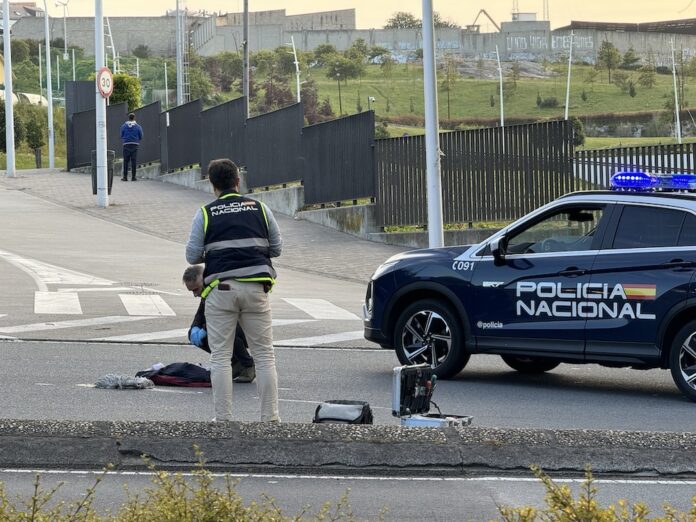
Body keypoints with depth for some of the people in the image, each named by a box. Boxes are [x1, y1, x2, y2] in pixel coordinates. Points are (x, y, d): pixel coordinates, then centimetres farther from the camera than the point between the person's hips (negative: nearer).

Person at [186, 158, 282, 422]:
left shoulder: (205, 214, 0)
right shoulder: (259, 208, 6)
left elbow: (192, 256, -1)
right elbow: (277, 247, 12)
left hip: (221, 289, -2)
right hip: (256, 288, 2)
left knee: (220, 356, 4)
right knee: (264, 354, 8)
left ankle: (223, 418, 2)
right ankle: (270, 417, 7)